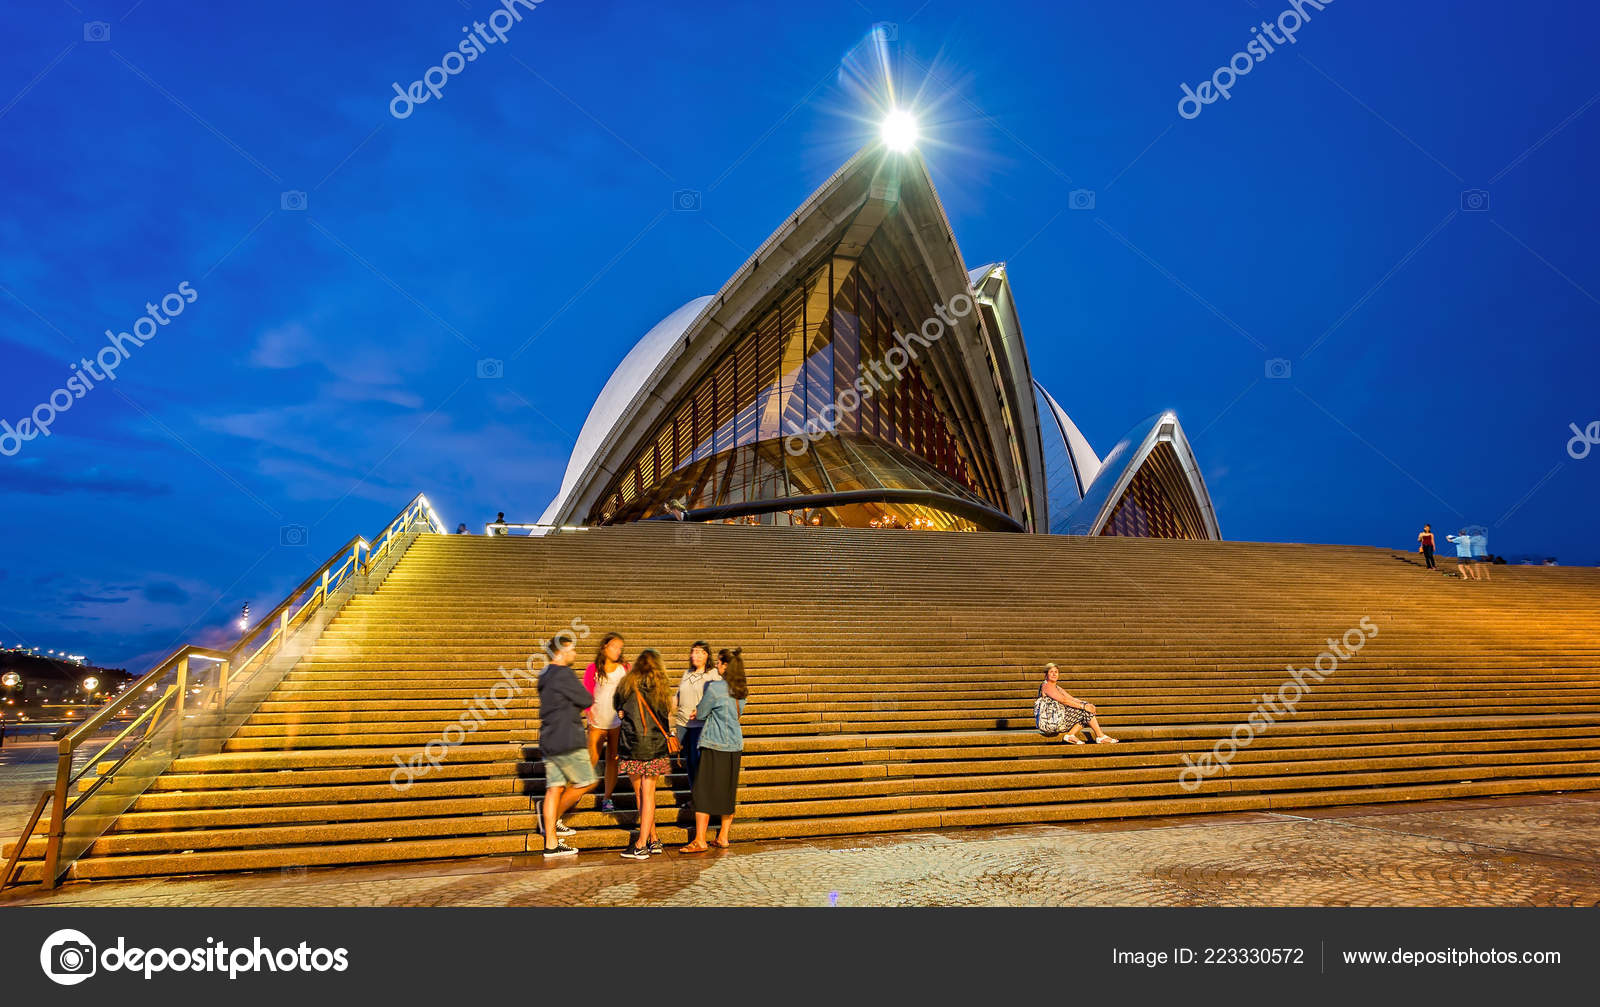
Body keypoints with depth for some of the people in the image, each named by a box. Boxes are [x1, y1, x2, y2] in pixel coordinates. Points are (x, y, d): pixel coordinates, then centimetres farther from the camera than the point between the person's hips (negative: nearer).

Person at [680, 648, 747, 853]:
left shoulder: (715, 687, -14)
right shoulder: (742, 690, 6)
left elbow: (700, 713, -6)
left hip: (714, 745, -7)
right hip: (735, 745, 7)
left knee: (704, 791, 0)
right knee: (728, 791, 13)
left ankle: (700, 840, 1)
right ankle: (723, 837, 18)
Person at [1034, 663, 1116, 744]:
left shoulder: (1057, 688, 20)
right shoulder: (1046, 686, -9)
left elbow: (1072, 699, 12)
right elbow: (1064, 700, -17)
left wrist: (1087, 704, -5)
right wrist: (1083, 706, -17)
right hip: (1049, 721, -9)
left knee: (1085, 714, 3)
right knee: (1085, 712, -9)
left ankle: (1070, 735, -8)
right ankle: (1101, 737, -4)